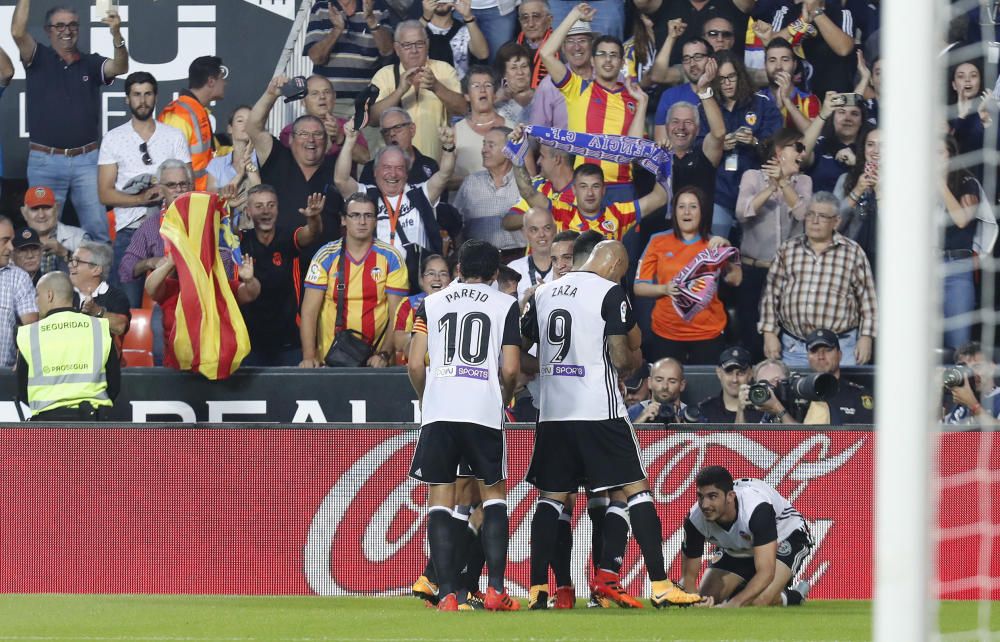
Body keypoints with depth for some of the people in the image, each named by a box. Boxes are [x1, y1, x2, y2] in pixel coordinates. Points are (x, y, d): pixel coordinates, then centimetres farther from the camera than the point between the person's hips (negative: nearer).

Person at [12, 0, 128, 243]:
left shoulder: (90, 63, 8)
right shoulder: (39, 59, 4)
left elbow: (119, 68, -9)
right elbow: (18, 32, -11)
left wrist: (116, 34, -27)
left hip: (86, 160, 1)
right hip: (45, 161, -1)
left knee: (98, 228, -1)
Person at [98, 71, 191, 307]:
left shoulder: (175, 137, 12)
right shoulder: (113, 139, 8)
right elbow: (105, 194, 2)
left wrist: (167, 192, -13)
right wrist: (142, 198, -13)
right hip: (129, 229, -1)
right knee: (127, 306, -5)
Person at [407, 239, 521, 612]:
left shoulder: (431, 304, 12)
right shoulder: (505, 305, 7)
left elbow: (415, 364, 4)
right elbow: (510, 369, 0)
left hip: (438, 412, 1)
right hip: (485, 410, -1)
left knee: (439, 501, 4)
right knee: (493, 494, 13)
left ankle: (447, 594, -5)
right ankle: (495, 589, 3)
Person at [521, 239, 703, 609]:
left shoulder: (543, 292, 12)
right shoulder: (611, 293, -6)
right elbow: (620, 358, -11)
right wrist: (635, 361, 12)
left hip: (552, 412, 5)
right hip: (599, 410, -5)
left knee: (551, 497, 11)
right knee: (636, 489, 0)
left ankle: (537, 591, 4)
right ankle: (660, 586, -5)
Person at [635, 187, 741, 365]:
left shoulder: (713, 245, 8)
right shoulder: (659, 242, 5)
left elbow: (735, 280, -5)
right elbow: (639, 287, 4)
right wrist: (664, 289, -14)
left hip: (708, 335, 0)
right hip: (666, 335, 0)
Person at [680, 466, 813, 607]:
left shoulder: (757, 508, -41)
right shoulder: (695, 519, -26)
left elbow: (766, 572, -46)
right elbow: (688, 575, -18)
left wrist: (732, 605, -57)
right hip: (739, 551, 6)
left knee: (758, 601, -31)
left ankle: (794, 598, 2)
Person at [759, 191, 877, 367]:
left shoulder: (853, 252, 5)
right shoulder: (788, 250, 10)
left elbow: (867, 299, 6)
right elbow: (771, 295, 10)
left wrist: (866, 338, -1)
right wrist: (769, 334, 3)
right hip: (793, 348, 2)